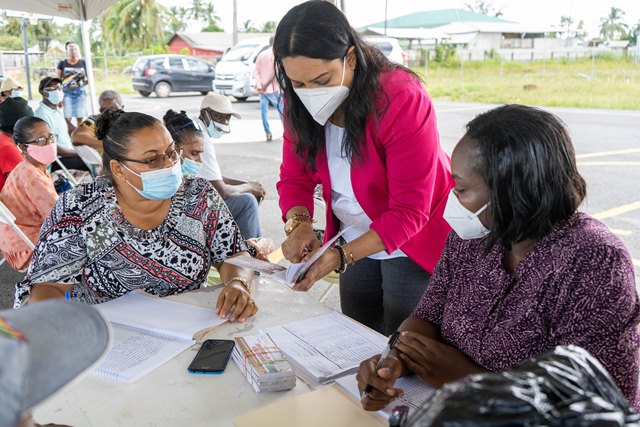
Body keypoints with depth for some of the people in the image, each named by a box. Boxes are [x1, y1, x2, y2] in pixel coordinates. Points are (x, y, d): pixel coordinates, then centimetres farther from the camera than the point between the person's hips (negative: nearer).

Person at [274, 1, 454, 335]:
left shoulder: (402, 99, -29)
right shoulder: (300, 104, -11)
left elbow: (409, 211, -27)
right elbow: (294, 178, -4)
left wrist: (342, 256, -34)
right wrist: (299, 223, -25)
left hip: (413, 245, -5)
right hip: (356, 243, 6)